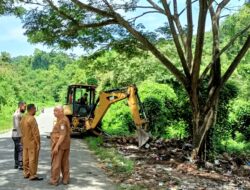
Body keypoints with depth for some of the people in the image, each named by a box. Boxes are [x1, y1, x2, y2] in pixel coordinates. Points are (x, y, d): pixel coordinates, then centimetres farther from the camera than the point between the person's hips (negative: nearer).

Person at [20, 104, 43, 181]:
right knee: (33, 159, -2)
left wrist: (23, 141, 18)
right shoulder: (32, 119, -19)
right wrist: (38, 143, -16)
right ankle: (33, 175, 2)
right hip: (32, 142, -9)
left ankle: (26, 173, 23)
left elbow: (22, 131, 13)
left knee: (26, 158, 14)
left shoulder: (23, 118, 8)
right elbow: (35, 132, -20)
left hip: (25, 142, 9)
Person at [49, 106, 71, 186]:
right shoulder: (65, 119, 11)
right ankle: (65, 179, 18)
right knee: (65, 162, 12)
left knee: (56, 163, 1)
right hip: (65, 145, 10)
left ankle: (54, 180, 9)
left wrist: (56, 146, -24)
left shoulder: (62, 121, -20)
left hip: (59, 145, -10)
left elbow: (63, 135, -25)